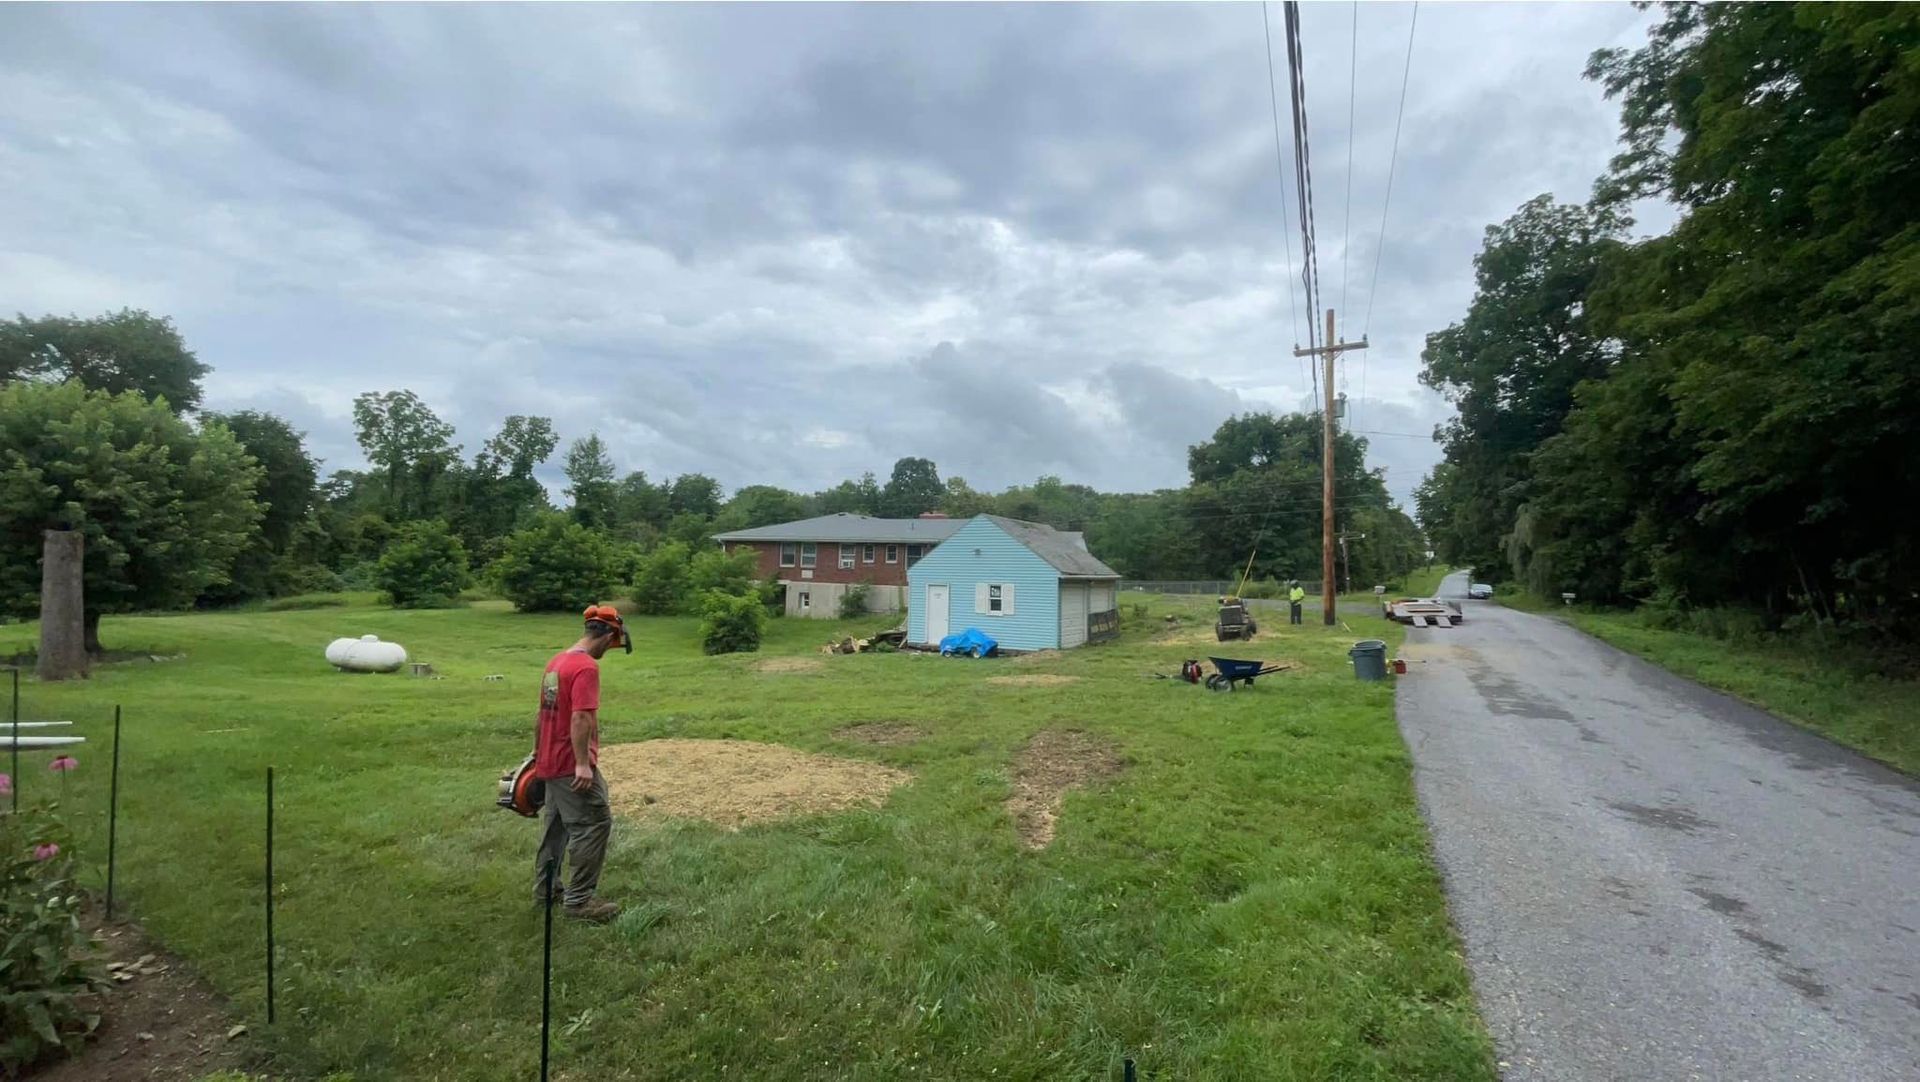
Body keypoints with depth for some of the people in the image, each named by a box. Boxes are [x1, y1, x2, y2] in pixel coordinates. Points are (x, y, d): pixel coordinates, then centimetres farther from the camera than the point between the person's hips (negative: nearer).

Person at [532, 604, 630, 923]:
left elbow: (544, 711, 20)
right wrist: (583, 764, -27)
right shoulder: (586, 667, -19)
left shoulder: (556, 661, 11)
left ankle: (544, 887, 31)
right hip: (572, 765, -10)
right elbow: (580, 718, -26)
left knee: (557, 824, 20)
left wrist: (537, 750, 28)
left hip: (551, 761, 10)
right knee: (595, 824, -6)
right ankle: (579, 901, -1)